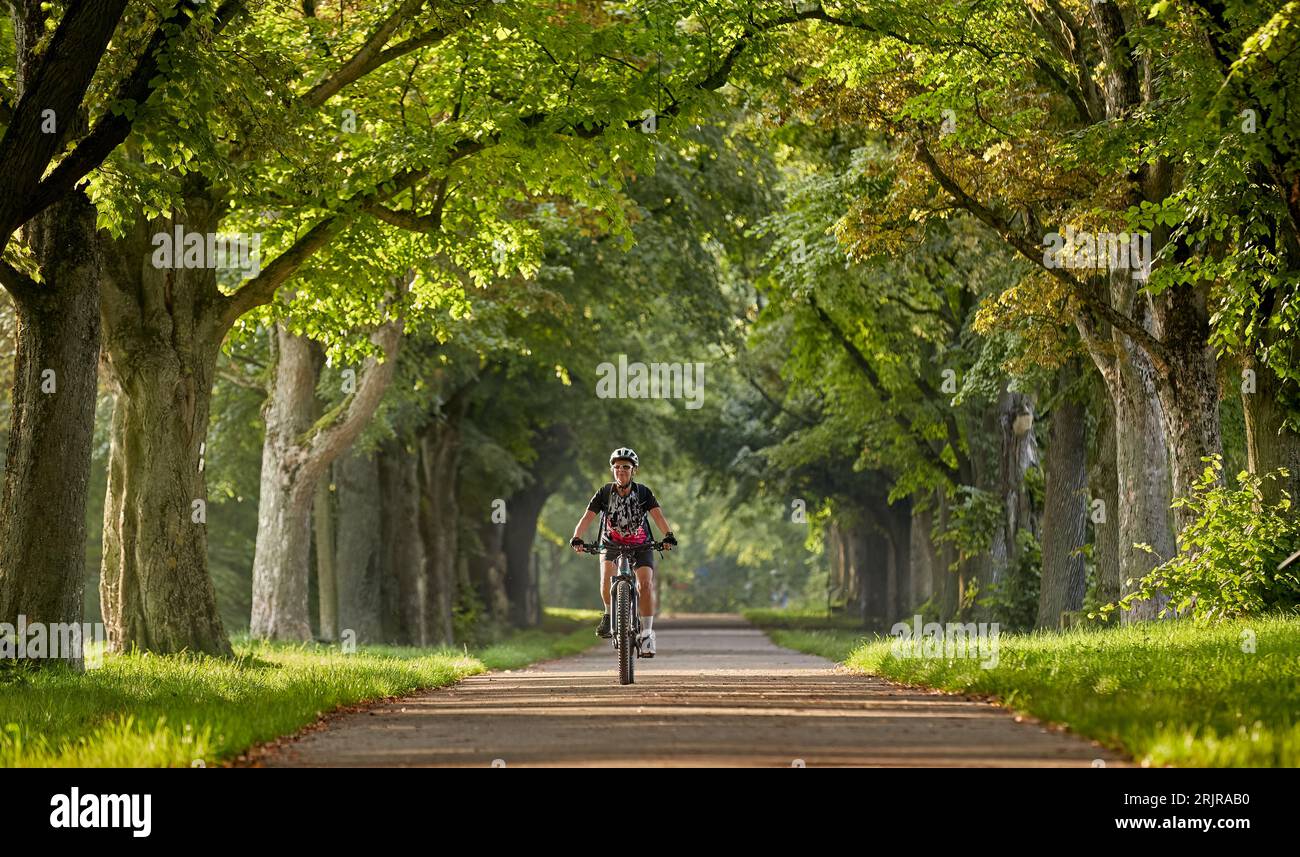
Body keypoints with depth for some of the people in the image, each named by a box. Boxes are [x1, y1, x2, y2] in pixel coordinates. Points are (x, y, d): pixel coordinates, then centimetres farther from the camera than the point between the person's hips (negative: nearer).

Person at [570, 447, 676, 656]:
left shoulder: (643, 492, -12)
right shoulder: (605, 492, -12)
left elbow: (657, 514, -25)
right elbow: (588, 516, -20)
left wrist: (668, 536, -44)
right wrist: (576, 538, -38)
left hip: (640, 544, 0)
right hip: (611, 543, 0)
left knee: (645, 583, -20)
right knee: (607, 576, -28)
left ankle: (647, 633, -13)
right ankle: (609, 615, -4)